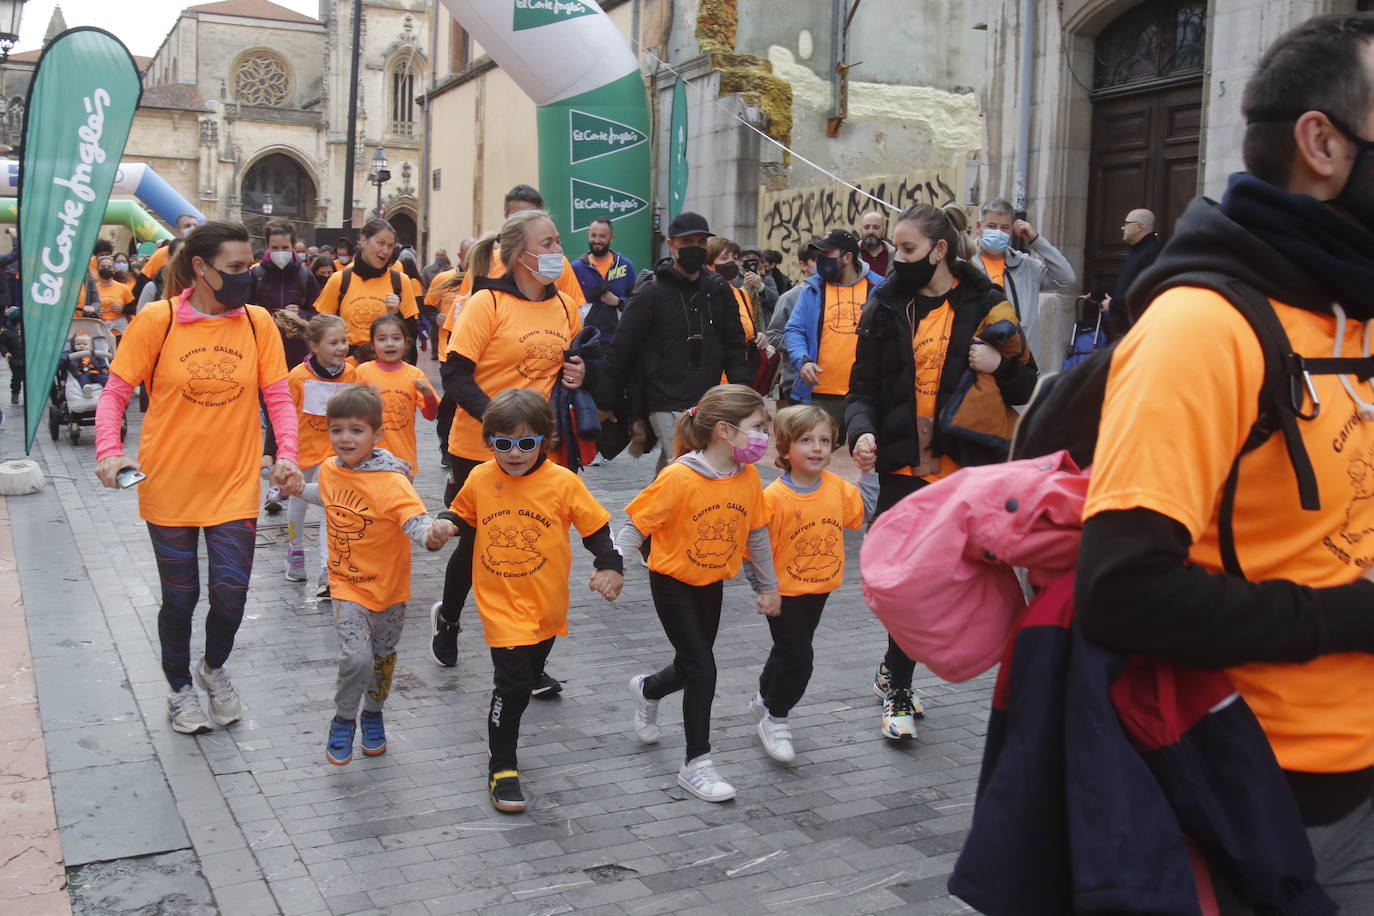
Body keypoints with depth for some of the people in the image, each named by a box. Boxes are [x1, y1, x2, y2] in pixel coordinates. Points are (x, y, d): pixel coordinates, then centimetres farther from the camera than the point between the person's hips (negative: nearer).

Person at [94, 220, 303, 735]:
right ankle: (180, 688, 37)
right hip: (169, 484, -1)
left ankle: (214, 667, 33)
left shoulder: (257, 323, -2)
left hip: (235, 485, 1)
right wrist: (109, 451, -19)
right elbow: (115, 392, -4)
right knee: (179, 596, 11)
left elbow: (278, 396, 0)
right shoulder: (157, 320, -9)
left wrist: (286, 453, -15)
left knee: (231, 590, -1)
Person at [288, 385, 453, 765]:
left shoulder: (391, 481, -23)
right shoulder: (330, 469, -4)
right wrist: (301, 489, 11)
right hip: (347, 584, 2)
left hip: (387, 586, -2)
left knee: (382, 657, 17)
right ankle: (343, 720, 11)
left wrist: (433, 535, -57)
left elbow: (416, 520, -36)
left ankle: (373, 713, 43)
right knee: (355, 657, -14)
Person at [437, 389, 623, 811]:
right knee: (512, 681, -11)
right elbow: (462, 514, 12)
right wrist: (445, 523, -9)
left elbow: (597, 527, -4)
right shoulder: (480, 479, -6)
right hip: (500, 602, -2)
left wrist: (611, 566, -16)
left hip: (547, 604, 2)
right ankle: (502, 769, 3)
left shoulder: (563, 482, -11)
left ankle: (505, 731, 49)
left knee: (527, 677, 20)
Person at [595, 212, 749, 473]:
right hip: (667, 407, -5)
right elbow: (620, 350, -2)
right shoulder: (651, 292, -4)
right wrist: (605, 403, -2)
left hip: (708, 404, 5)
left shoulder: (719, 290, 10)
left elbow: (734, 345, 13)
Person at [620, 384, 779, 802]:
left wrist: (767, 586, 13)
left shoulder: (748, 477, -7)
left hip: (712, 583, 6)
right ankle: (696, 764, 5)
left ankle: (646, 690, 49)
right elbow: (637, 522, -19)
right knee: (702, 669, -8)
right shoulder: (679, 477, -25)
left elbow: (756, 533, 6)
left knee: (692, 665, 16)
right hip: (673, 583, -6)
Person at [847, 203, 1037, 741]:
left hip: (965, 468, 0)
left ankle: (894, 674, 32)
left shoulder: (983, 305, 0)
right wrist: (862, 431, -16)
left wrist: (1002, 366, -16)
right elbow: (863, 388, 4)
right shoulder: (887, 308, 4)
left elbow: (1026, 390, 6)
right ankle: (898, 686, 20)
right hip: (904, 465, 0)